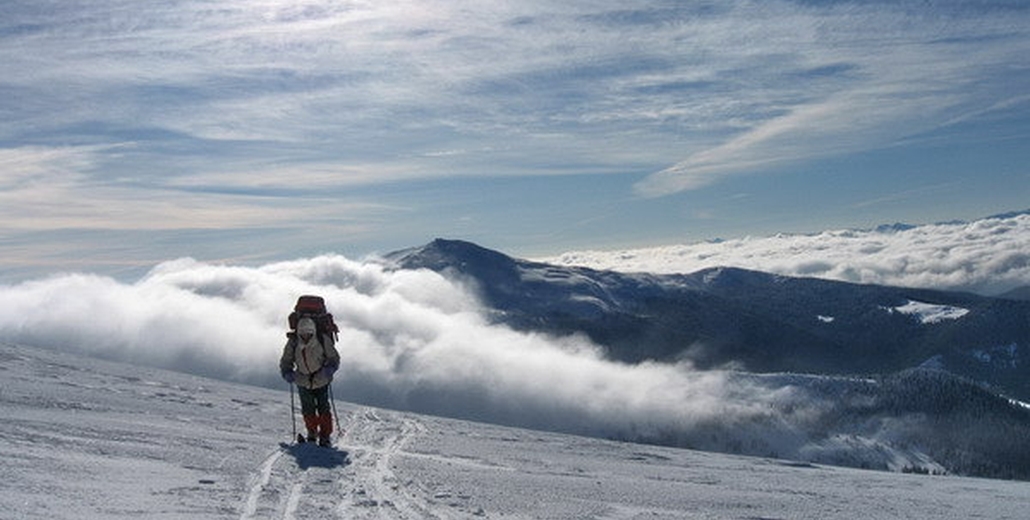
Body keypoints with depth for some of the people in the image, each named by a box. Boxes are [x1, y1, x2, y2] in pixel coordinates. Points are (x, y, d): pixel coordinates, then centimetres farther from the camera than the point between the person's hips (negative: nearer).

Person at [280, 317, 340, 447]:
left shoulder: (323, 340, -16)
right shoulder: (293, 342, -11)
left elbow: (334, 358, -6)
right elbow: (285, 361, 2)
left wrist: (329, 369, -24)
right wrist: (287, 373, -16)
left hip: (321, 381, -2)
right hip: (303, 381, 2)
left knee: (323, 408, -4)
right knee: (308, 410, 4)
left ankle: (325, 435, 6)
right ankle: (312, 433, 23)